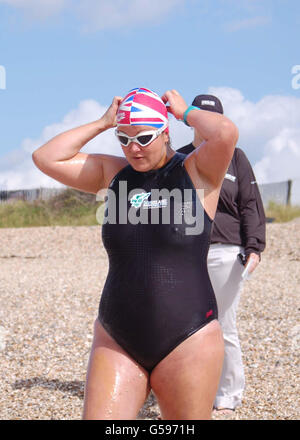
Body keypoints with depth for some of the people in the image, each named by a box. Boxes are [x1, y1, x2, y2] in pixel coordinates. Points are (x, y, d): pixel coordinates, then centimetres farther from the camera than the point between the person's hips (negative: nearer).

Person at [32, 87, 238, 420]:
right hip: (117, 343, 4)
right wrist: (103, 123, 4)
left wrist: (186, 113, -4)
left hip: (187, 341, -3)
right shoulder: (113, 172, 10)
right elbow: (46, 158, 4)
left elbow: (226, 133, -23)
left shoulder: (197, 171, -2)